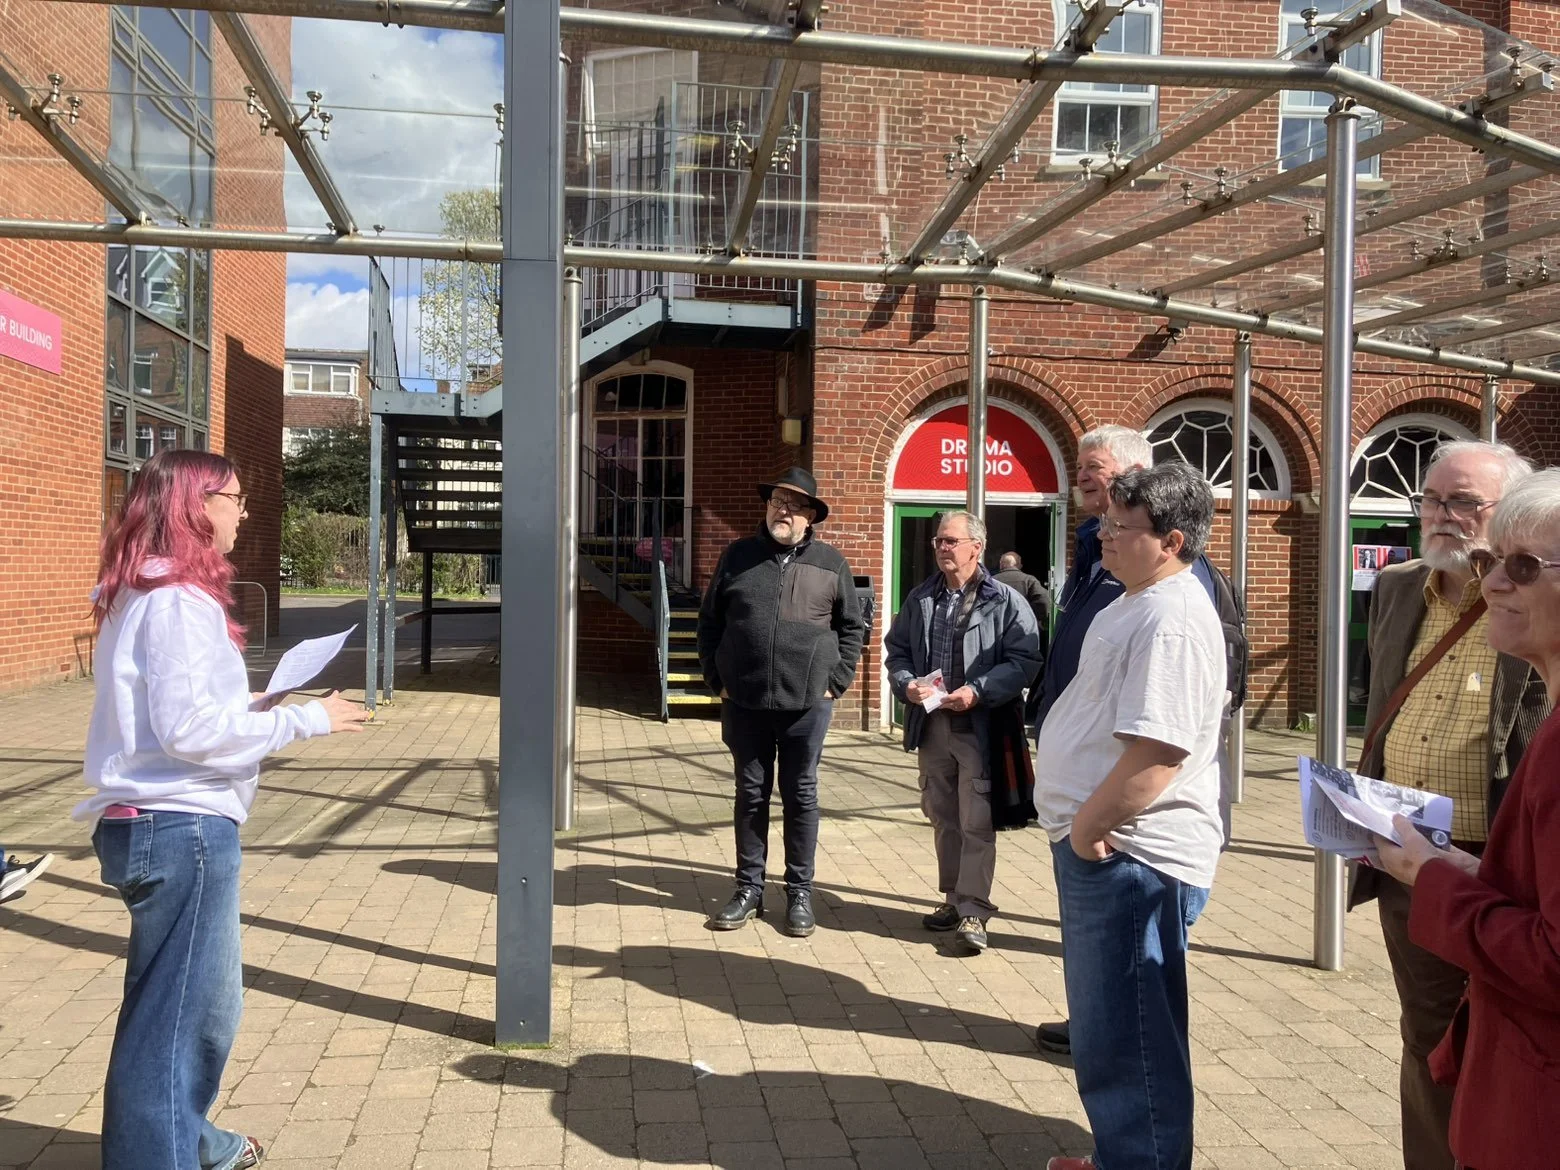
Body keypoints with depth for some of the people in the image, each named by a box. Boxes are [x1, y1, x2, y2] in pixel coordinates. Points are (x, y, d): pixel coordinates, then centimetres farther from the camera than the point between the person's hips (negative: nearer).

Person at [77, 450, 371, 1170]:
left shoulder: (139, 595, 13)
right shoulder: (179, 601, -17)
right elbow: (189, 729, -22)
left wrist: (247, 707, 13)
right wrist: (305, 720, -15)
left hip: (151, 822, 10)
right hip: (182, 828, -10)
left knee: (205, 1000, 24)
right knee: (177, 1012, 0)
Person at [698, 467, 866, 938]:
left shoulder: (829, 562, 3)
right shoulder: (738, 556, 5)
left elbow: (852, 627, 7)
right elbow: (709, 621, 9)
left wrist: (835, 682, -1)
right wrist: (717, 679, 2)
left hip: (808, 703, -1)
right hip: (745, 702, 1)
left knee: (801, 796, 8)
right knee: (751, 795, 10)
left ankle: (800, 893, 19)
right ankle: (749, 889, 22)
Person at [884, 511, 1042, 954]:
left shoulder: (1006, 601, -6)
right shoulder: (919, 599, 10)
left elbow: (1025, 661, -11)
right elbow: (896, 650, 14)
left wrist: (978, 691, -21)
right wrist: (907, 684, -6)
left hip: (981, 728, -5)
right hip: (930, 725, 6)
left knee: (976, 823, -3)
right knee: (942, 818, 15)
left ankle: (973, 911, 4)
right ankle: (953, 898, 28)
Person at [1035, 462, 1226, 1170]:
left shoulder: (1172, 620, -21)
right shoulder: (1134, 604, 12)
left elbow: (1156, 754, -29)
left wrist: (1087, 827, -17)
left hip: (1130, 857, -11)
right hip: (1098, 846, 11)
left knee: (1124, 1042, 3)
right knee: (1105, 1031, 24)